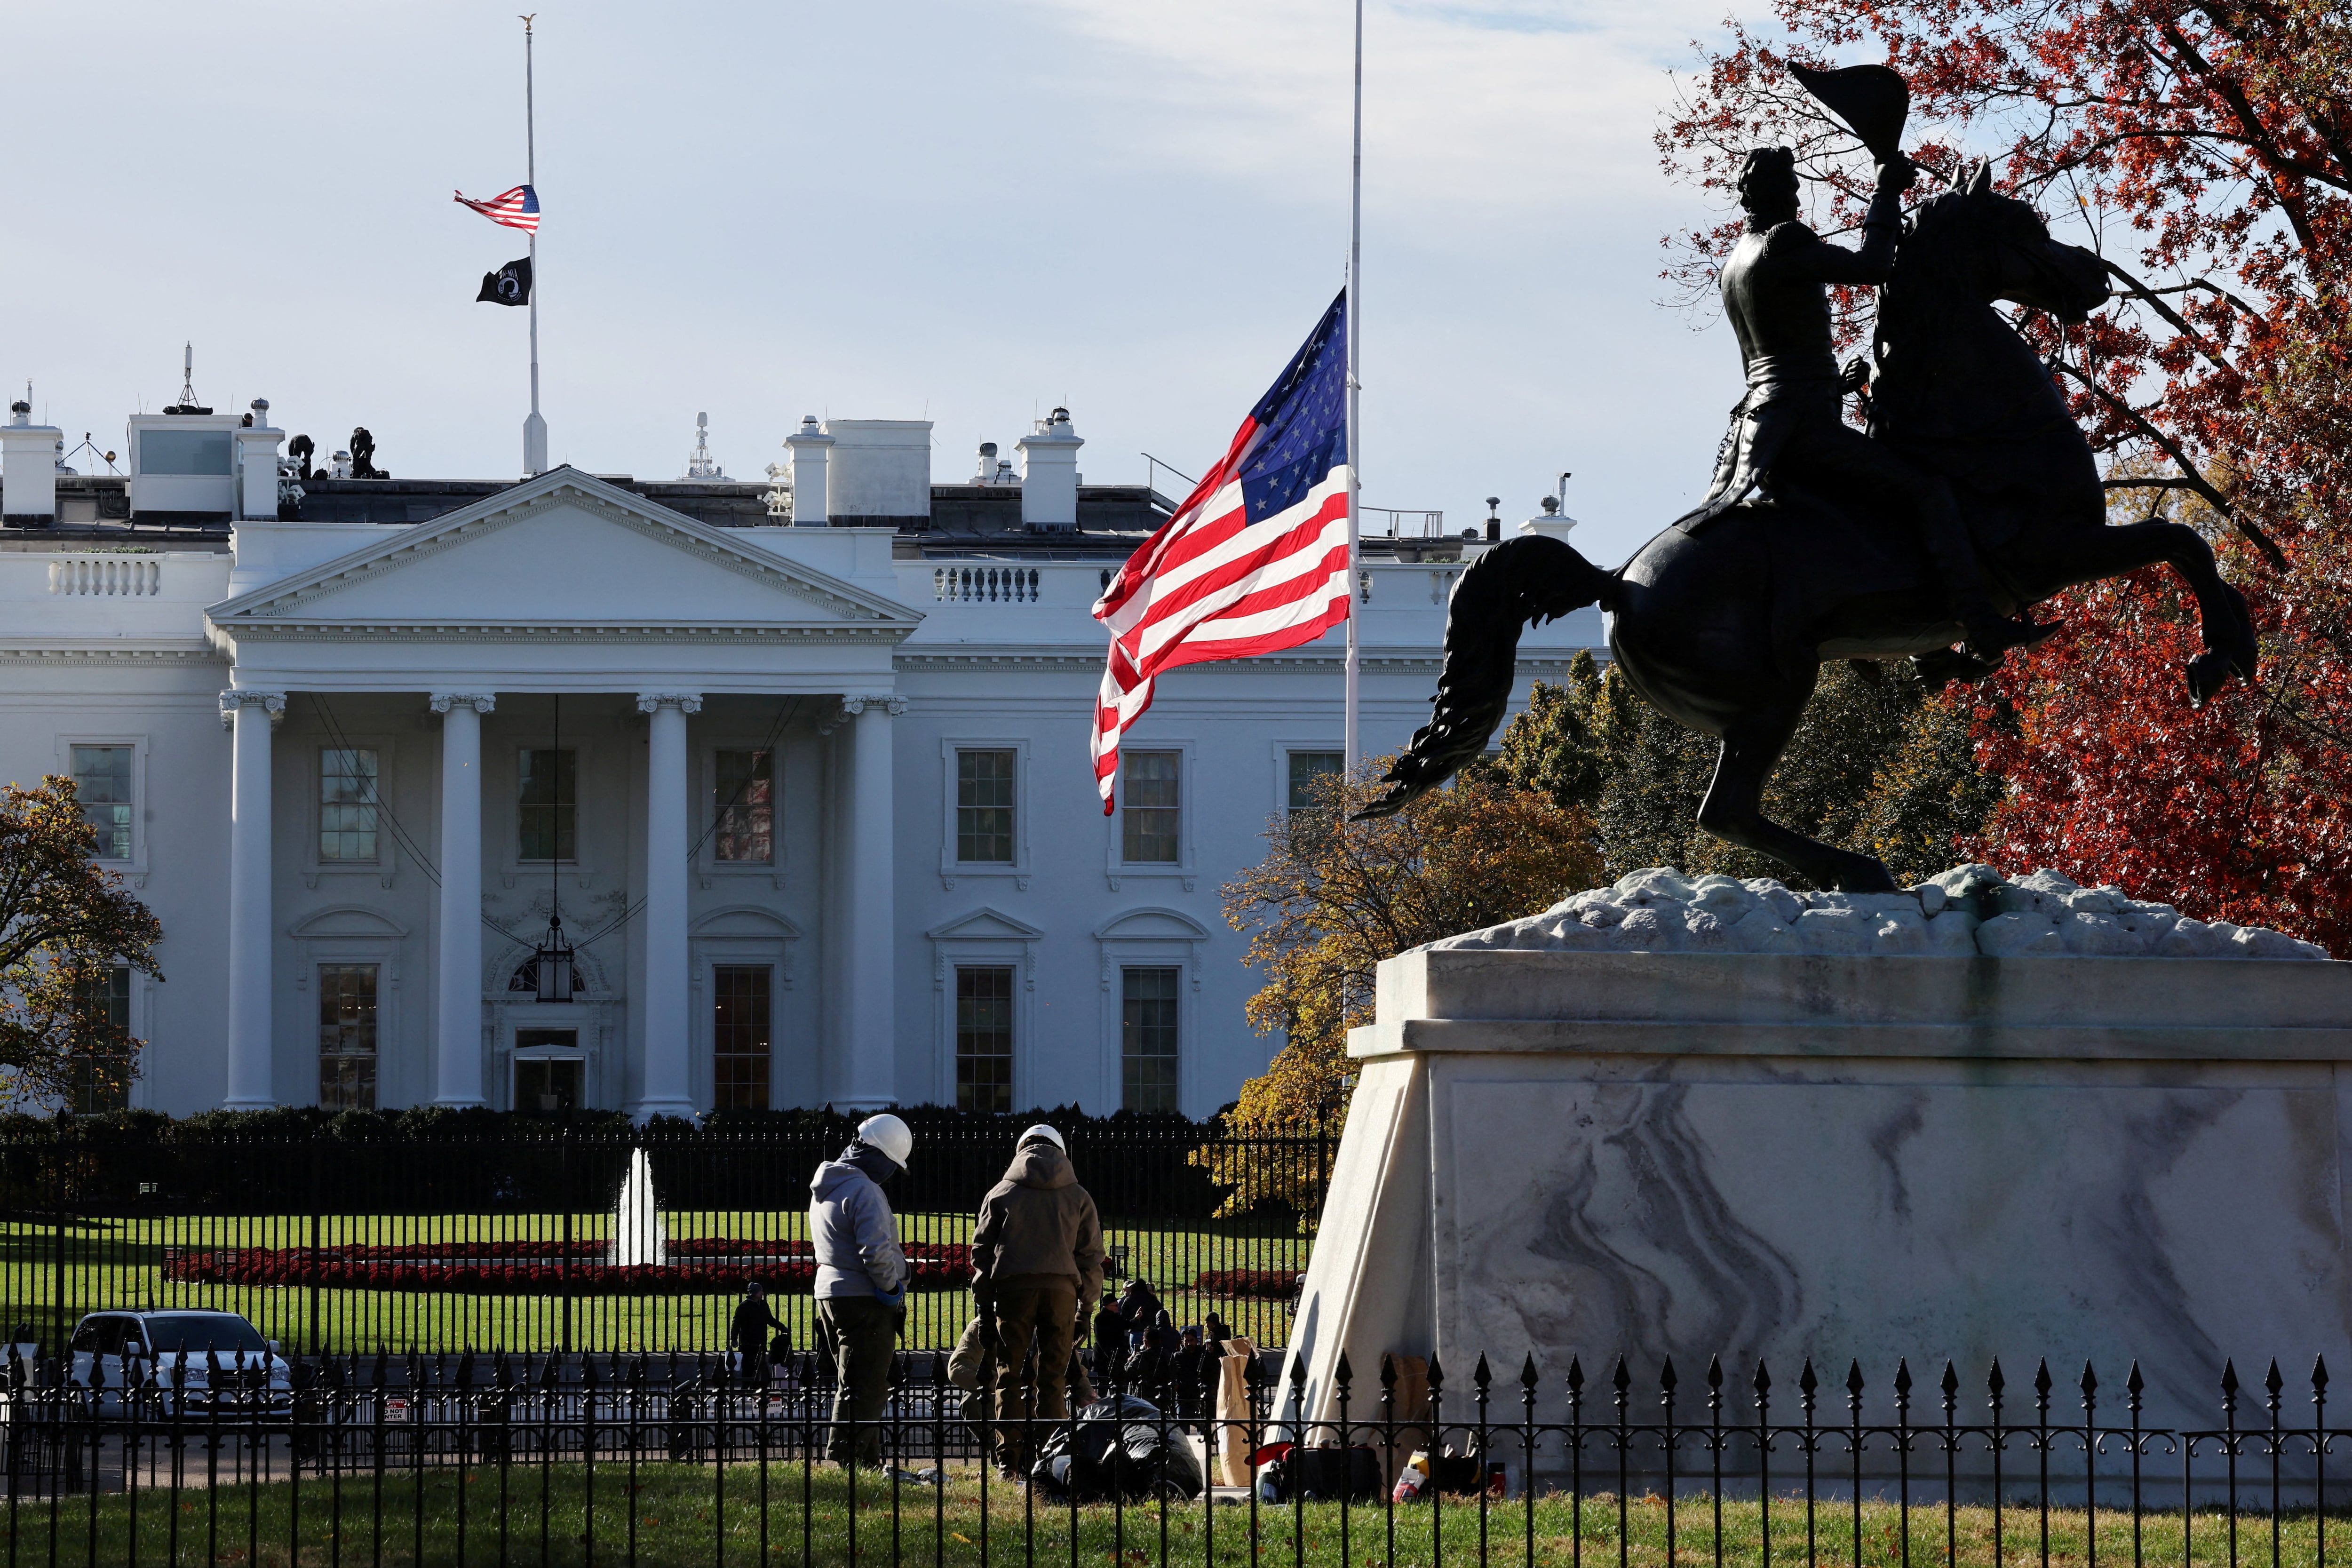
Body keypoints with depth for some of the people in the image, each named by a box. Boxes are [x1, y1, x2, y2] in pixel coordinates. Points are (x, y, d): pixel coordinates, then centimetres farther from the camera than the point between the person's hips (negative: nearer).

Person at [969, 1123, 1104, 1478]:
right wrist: (1087, 1305, 12)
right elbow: (1092, 1254, 10)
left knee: (1009, 1377, 3)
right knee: (1053, 1378, 5)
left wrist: (985, 1305, 11)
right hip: (1061, 1287, 1)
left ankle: (1010, 1463, -3)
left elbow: (982, 1250, 9)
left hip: (1013, 1288, -1)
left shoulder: (1001, 1194, 11)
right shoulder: (1078, 1197, 13)